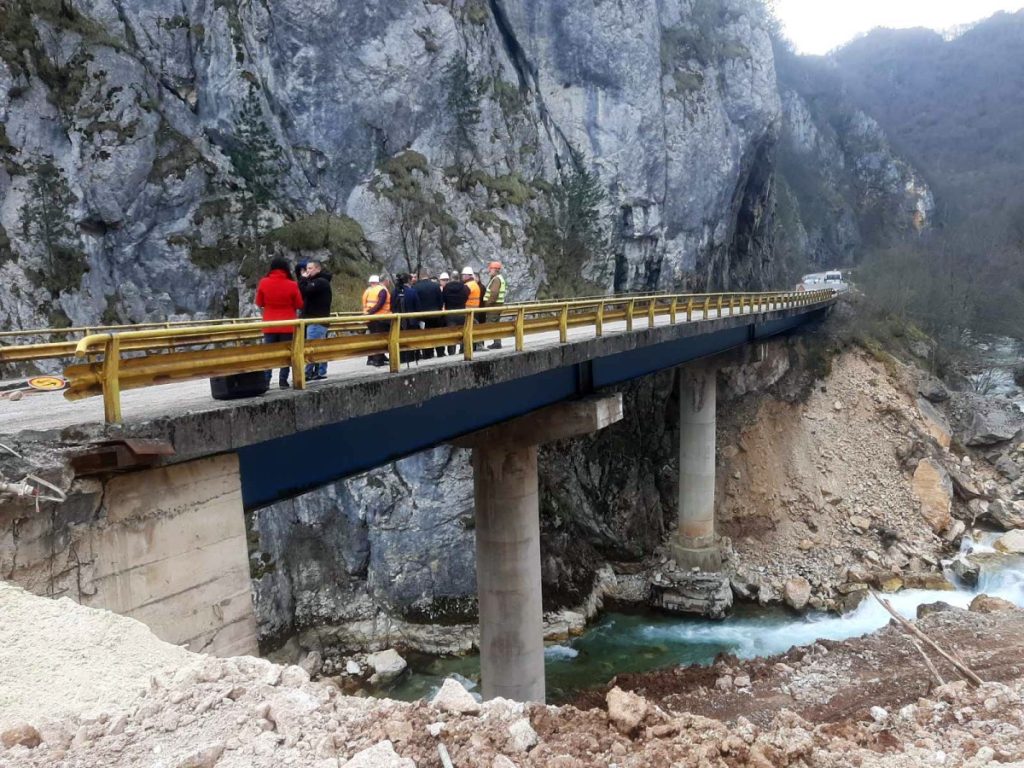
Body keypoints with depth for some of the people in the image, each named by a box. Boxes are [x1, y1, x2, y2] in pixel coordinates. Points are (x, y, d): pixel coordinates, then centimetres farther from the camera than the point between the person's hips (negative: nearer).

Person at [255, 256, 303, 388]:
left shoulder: (263, 283, -5)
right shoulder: (292, 285, -11)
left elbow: (259, 303, 6)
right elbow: (299, 305, -2)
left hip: (269, 325, 2)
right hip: (288, 325, -2)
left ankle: (265, 381, 4)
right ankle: (283, 381, 3)